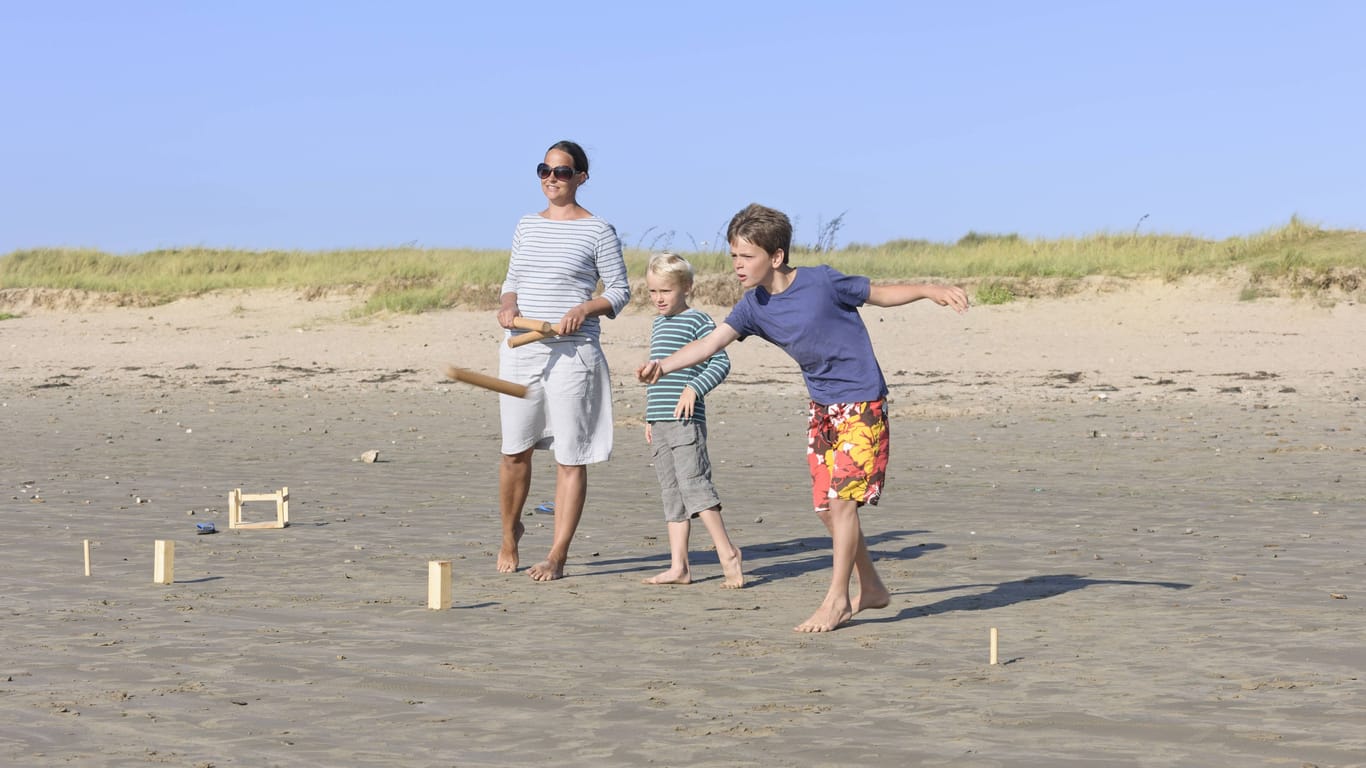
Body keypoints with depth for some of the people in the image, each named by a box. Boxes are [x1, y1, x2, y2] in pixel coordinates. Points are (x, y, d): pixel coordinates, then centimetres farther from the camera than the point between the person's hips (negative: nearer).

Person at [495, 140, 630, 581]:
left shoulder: (598, 232, -1)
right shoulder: (527, 226, 13)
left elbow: (620, 291, 1)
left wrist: (585, 309, -16)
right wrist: (508, 303, -1)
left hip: (572, 354, -4)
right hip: (520, 350, 4)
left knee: (570, 456, -2)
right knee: (514, 449, 7)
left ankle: (557, 555, 4)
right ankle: (509, 534, 30)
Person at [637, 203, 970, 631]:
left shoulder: (821, 281, -16)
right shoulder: (754, 306, -2)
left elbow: (879, 294, -2)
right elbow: (713, 342, -12)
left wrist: (928, 290, -12)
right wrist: (662, 366, -26)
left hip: (861, 402, -7)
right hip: (822, 407, 7)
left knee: (842, 498, -11)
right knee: (826, 505, 8)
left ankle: (837, 600, -4)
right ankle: (871, 588, 23)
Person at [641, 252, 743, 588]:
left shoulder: (697, 321, -5)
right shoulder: (658, 324, 19)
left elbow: (721, 362, -11)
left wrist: (694, 388, -23)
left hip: (686, 420, -8)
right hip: (659, 423, 8)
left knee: (693, 483, -14)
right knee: (671, 493, 7)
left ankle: (727, 552, -8)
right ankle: (679, 567, 8)